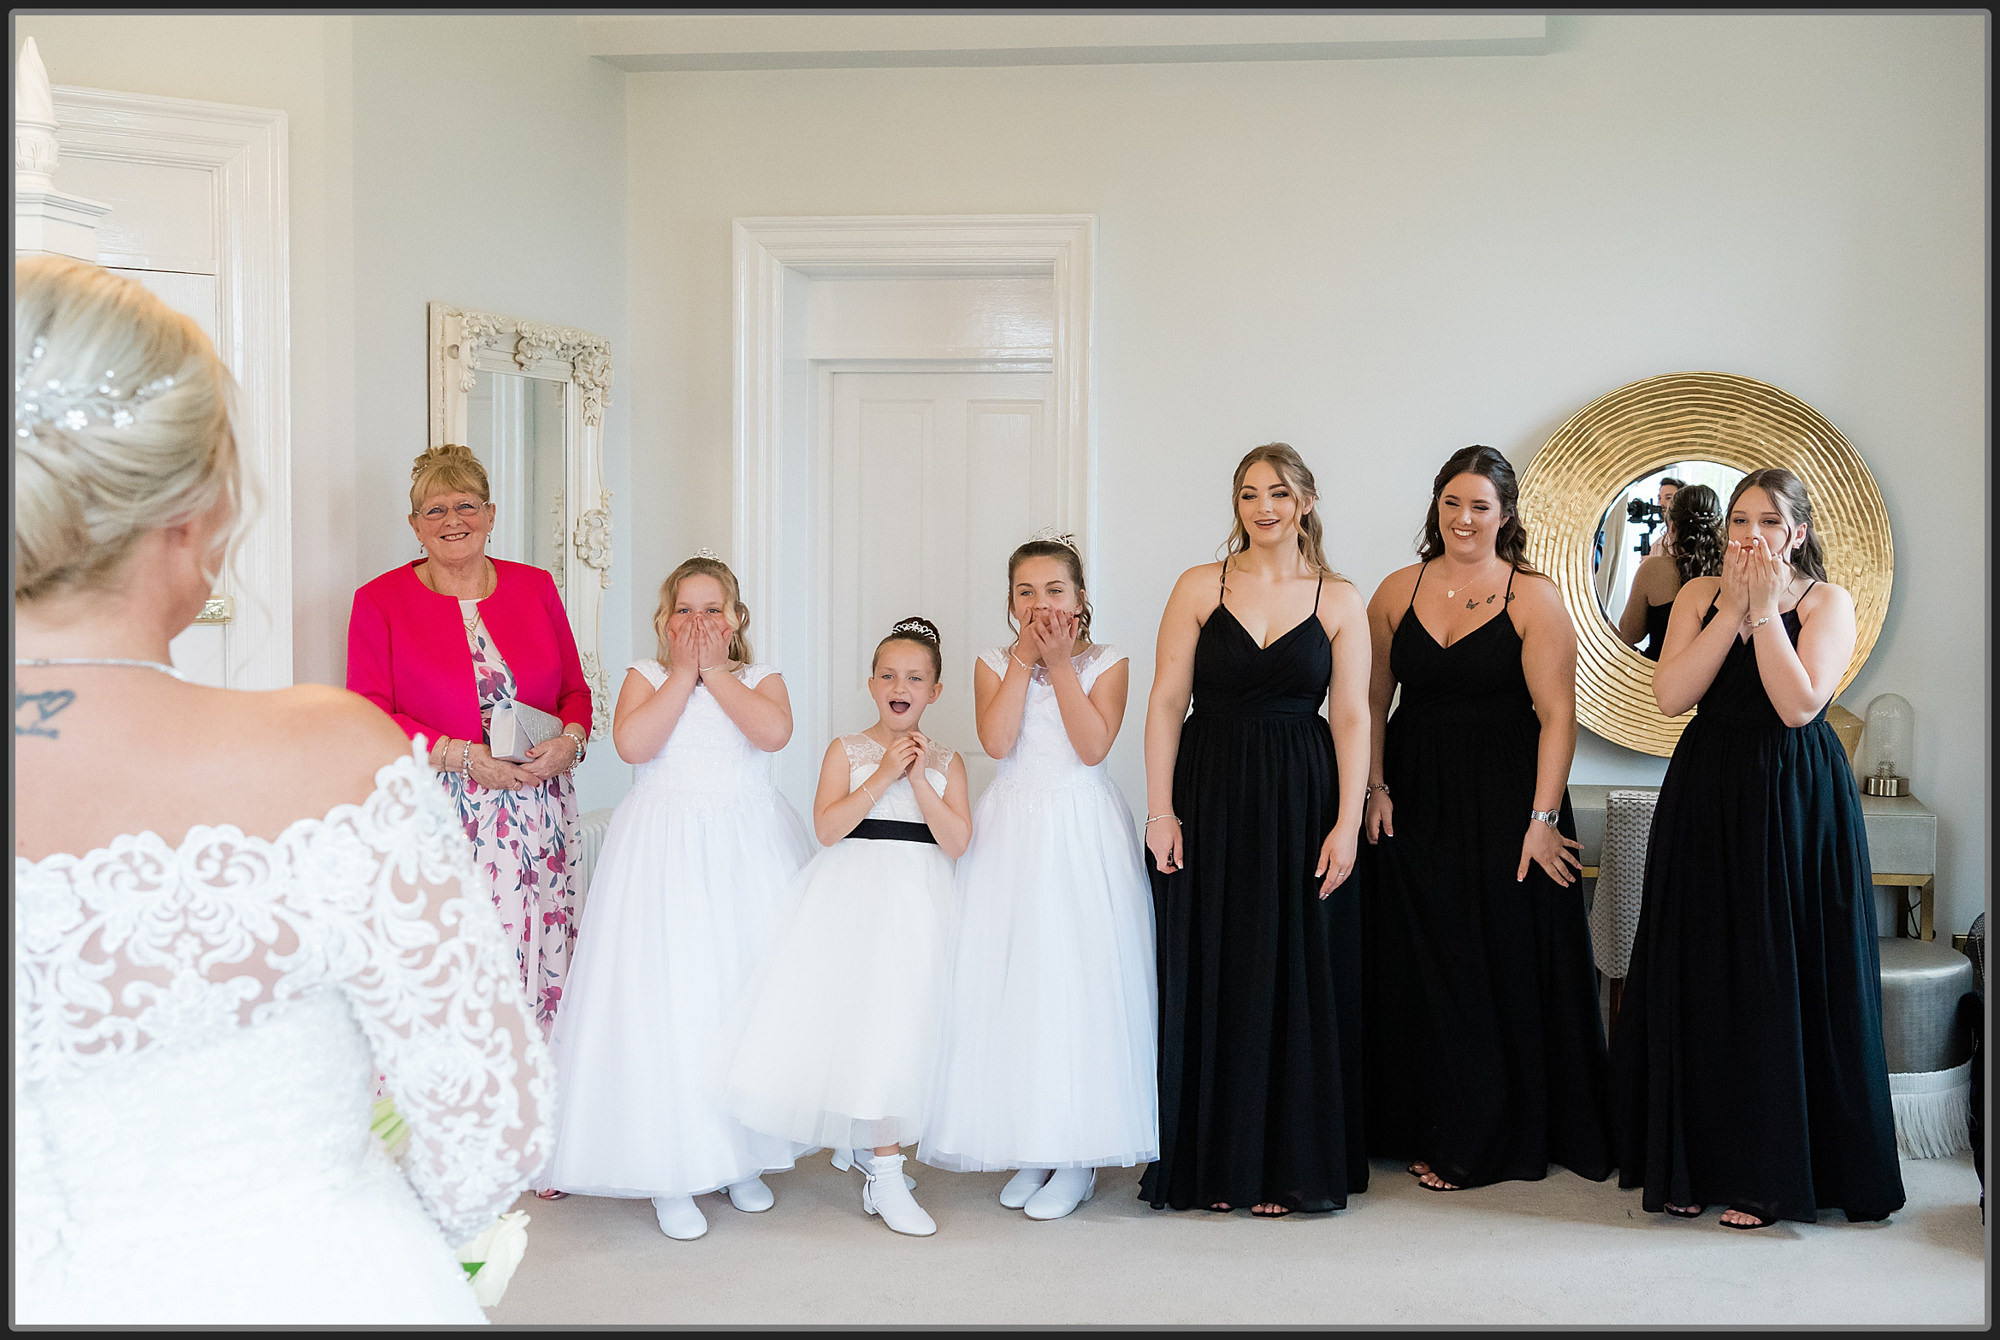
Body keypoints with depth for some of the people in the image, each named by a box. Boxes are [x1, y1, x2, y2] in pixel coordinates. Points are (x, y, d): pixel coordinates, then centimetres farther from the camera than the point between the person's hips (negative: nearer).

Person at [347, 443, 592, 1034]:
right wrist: (465, 757, -13)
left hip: (539, 818, 3)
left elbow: (575, 689, 16)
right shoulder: (380, 600, 2)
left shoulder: (535, 587, 12)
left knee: (542, 974, 1)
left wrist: (570, 740, -6)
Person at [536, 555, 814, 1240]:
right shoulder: (645, 676, 7)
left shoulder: (761, 679, 9)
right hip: (665, 850, -1)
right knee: (663, 999, -6)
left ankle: (744, 1156, 18)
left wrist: (715, 669, -7)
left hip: (748, 849, 2)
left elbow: (774, 732, -13)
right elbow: (633, 743, -13)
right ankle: (672, 1169, 2)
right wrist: (684, 671, -7)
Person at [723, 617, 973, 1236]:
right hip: (851, 894, -1)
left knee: (898, 1021, -6)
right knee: (846, 1013, -7)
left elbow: (956, 842, -3)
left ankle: (881, 1166, 8)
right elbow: (827, 827, -8)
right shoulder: (847, 749, 6)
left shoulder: (946, 761, 9)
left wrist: (919, 778, -10)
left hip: (916, 902, 1)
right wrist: (884, 774, -12)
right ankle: (865, 1152, 13)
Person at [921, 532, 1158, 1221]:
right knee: (1011, 977, 1)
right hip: (1012, 828, 2)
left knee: (1081, 976, -5)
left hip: (1083, 829, -2)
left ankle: (1080, 1155, 5)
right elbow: (996, 740, -10)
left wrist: (1060, 663, -11)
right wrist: (1025, 659, -9)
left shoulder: (1107, 661, 3)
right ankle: (1033, 1147, 13)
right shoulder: (994, 662, 7)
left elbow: (1092, 746, -12)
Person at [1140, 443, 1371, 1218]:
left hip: (1300, 804, 0)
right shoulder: (1200, 587, 3)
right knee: (1207, 975, 4)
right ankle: (1211, 1160, 16)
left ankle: (1284, 1164, 16)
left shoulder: (1339, 600, 4)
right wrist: (1160, 810, -7)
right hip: (1210, 800, 0)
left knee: (1294, 978, 4)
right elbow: (1166, 703, 0)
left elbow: (1352, 717, 0)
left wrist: (1346, 825, -8)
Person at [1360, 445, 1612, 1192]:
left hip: (1505, 804, -3)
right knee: (1424, 969, 5)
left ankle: (1480, 1142, 17)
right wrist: (1374, 788, -3)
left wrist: (1542, 818, -16)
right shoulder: (1397, 592, 7)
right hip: (1415, 804, 3)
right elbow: (1372, 701, 9)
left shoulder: (1533, 598, -4)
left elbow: (1557, 714, -10)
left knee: (1507, 965, 3)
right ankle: (1436, 1129, 18)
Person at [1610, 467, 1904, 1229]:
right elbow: (1670, 696, -8)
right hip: (1705, 802, 3)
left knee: (1782, 983, 1)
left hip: (1795, 807, -3)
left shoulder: (1827, 602, -3)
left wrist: (1765, 610, -14)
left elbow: (1798, 704, -17)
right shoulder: (1700, 595, 6)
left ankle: (1770, 1173, 13)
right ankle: (1698, 1164, 18)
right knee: (1698, 981, 6)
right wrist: (1732, 610, -10)